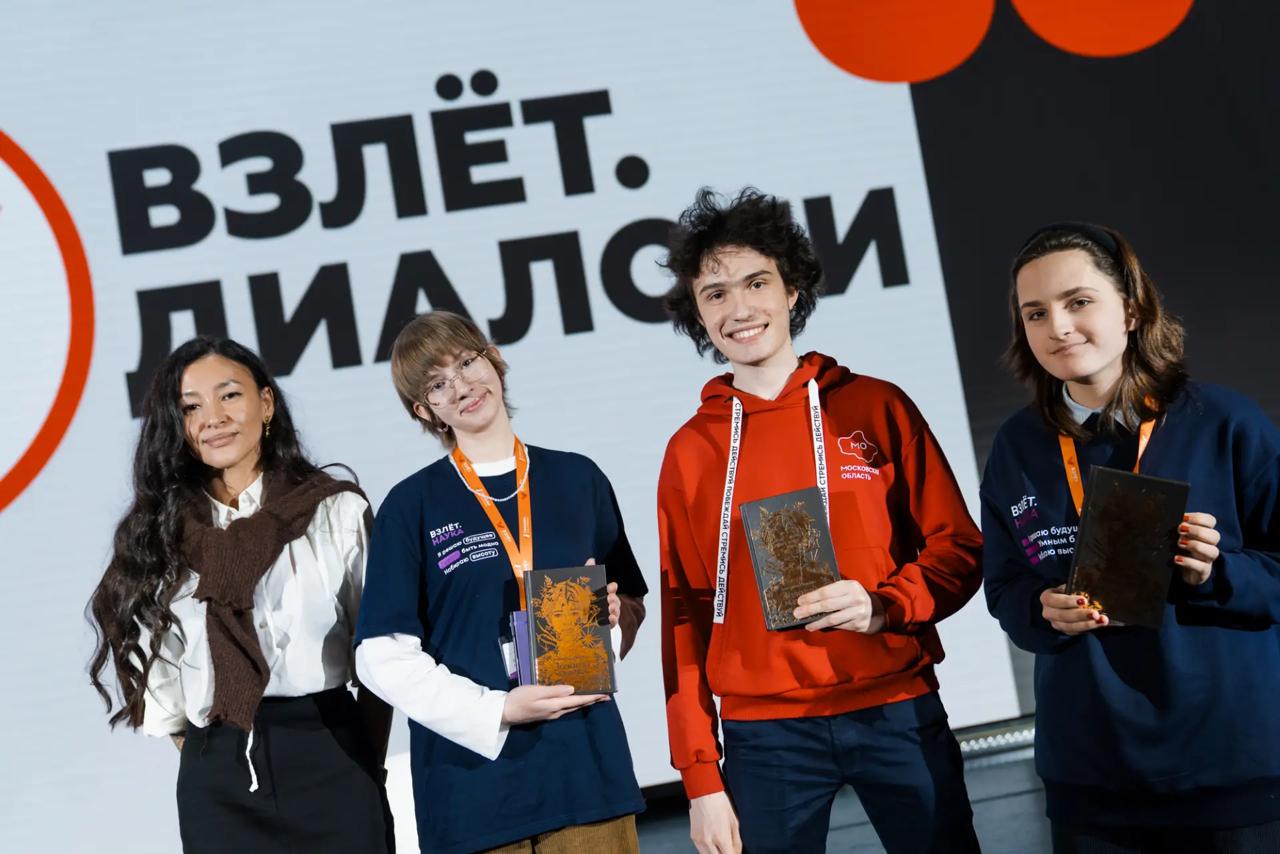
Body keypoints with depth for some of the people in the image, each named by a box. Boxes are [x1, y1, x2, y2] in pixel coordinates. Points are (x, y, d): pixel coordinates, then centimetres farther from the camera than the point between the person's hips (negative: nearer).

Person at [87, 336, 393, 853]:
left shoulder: (338, 511, 2)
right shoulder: (155, 534, 6)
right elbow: (154, 671, 10)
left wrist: (365, 765, 1)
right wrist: (203, 754, 6)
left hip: (331, 761, -1)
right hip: (217, 782, 1)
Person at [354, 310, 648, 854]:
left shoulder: (578, 479, 7)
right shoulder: (412, 506, 0)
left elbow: (631, 607, 16)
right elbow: (384, 657, -4)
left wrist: (614, 613, -7)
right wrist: (496, 711, -15)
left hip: (586, 765, 2)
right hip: (474, 777, -2)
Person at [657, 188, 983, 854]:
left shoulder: (877, 408, 3)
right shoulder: (690, 450, 4)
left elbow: (957, 549, 4)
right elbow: (685, 616, 5)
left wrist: (884, 606, -16)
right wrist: (700, 776, 1)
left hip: (897, 713, 0)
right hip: (765, 734, 0)